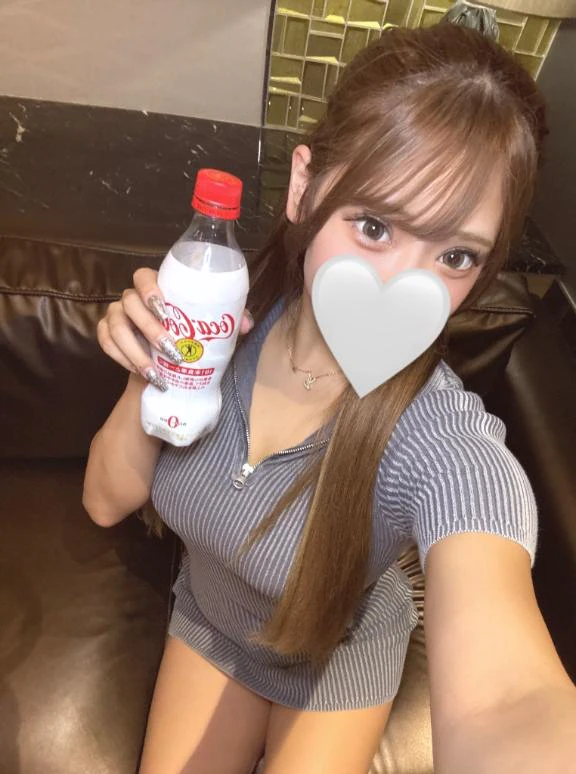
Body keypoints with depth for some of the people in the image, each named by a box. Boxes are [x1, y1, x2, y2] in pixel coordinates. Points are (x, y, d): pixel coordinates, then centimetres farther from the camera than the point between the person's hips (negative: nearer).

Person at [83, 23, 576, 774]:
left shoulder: (454, 452, -35)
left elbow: (501, 697, -50)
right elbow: (108, 501, -15)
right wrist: (150, 379, -33)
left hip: (339, 663, -2)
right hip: (205, 623, 3)